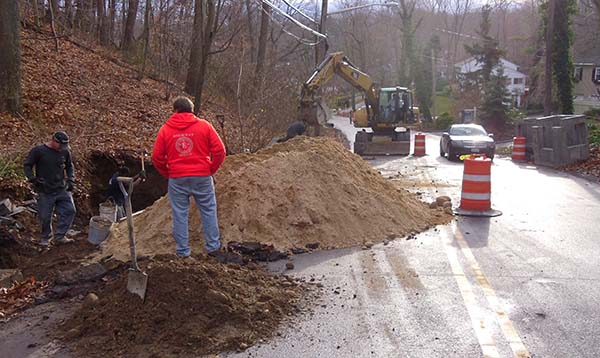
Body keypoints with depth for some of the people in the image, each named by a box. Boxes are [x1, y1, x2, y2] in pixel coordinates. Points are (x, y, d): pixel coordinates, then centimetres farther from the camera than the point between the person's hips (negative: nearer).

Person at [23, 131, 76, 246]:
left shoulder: (65, 152, 2)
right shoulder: (38, 151, -10)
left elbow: (69, 167, 17)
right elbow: (27, 165, -3)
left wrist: (70, 180, 4)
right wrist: (33, 179, -14)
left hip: (62, 189, 4)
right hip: (45, 191, -4)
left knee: (70, 210, -3)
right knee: (45, 216, 4)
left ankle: (59, 236, 7)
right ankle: (46, 237, 27)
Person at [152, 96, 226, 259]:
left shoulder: (165, 129, 2)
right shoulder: (204, 126, -1)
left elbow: (157, 157, 2)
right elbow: (220, 151, -5)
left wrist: (168, 174, 14)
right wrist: (211, 170, 7)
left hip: (177, 179, 1)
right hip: (202, 177, 0)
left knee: (180, 214, 9)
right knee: (208, 211, 11)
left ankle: (183, 251, 13)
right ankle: (213, 247, 15)